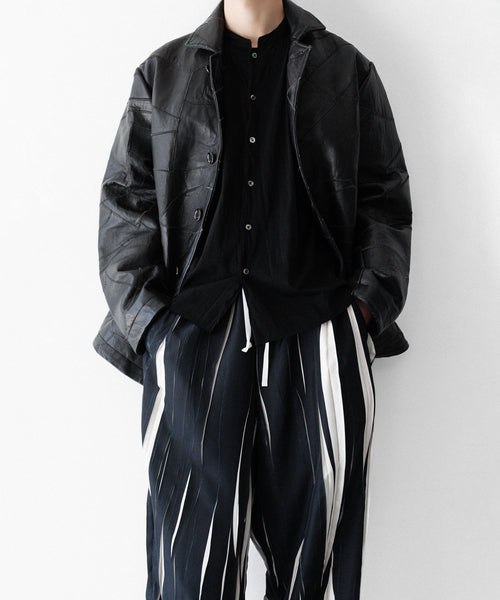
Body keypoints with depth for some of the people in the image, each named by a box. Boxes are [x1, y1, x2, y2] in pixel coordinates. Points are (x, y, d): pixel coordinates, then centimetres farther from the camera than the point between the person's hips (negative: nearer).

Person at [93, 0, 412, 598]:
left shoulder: (349, 71, 16)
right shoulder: (161, 74, 16)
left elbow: (386, 201, 12)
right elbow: (125, 205, 10)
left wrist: (365, 306, -1)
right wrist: (149, 320, -2)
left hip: (317, 328, 0)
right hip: (193, 327, 0)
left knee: (315, 550, 3)